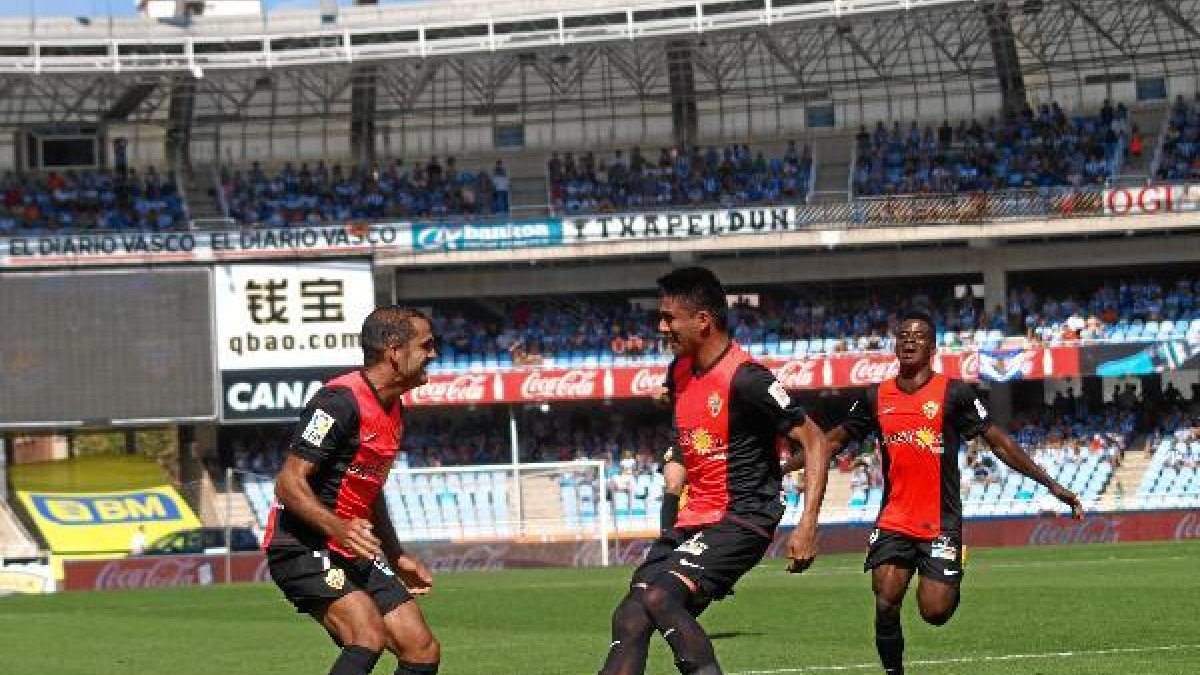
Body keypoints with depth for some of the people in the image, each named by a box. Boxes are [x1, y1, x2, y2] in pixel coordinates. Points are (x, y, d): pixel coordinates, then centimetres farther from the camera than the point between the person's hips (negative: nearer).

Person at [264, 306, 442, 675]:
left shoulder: (392, 409, 13)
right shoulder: (340, 402, -18)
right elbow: (289, 482, -21)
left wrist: (397, 557, 31)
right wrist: (339, 528, -35)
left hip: (355, 554, 10)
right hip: (302, 548, -10)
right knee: (369, 635, -30)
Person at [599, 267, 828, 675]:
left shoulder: (745, 379, -17)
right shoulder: (679, 371, 9)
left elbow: (814, 441, -16)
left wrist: (807, 525, -22)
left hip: (742, 519, -8)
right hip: (693, 520, 8)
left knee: (658, 595, -28)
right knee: (629, 619, -4)